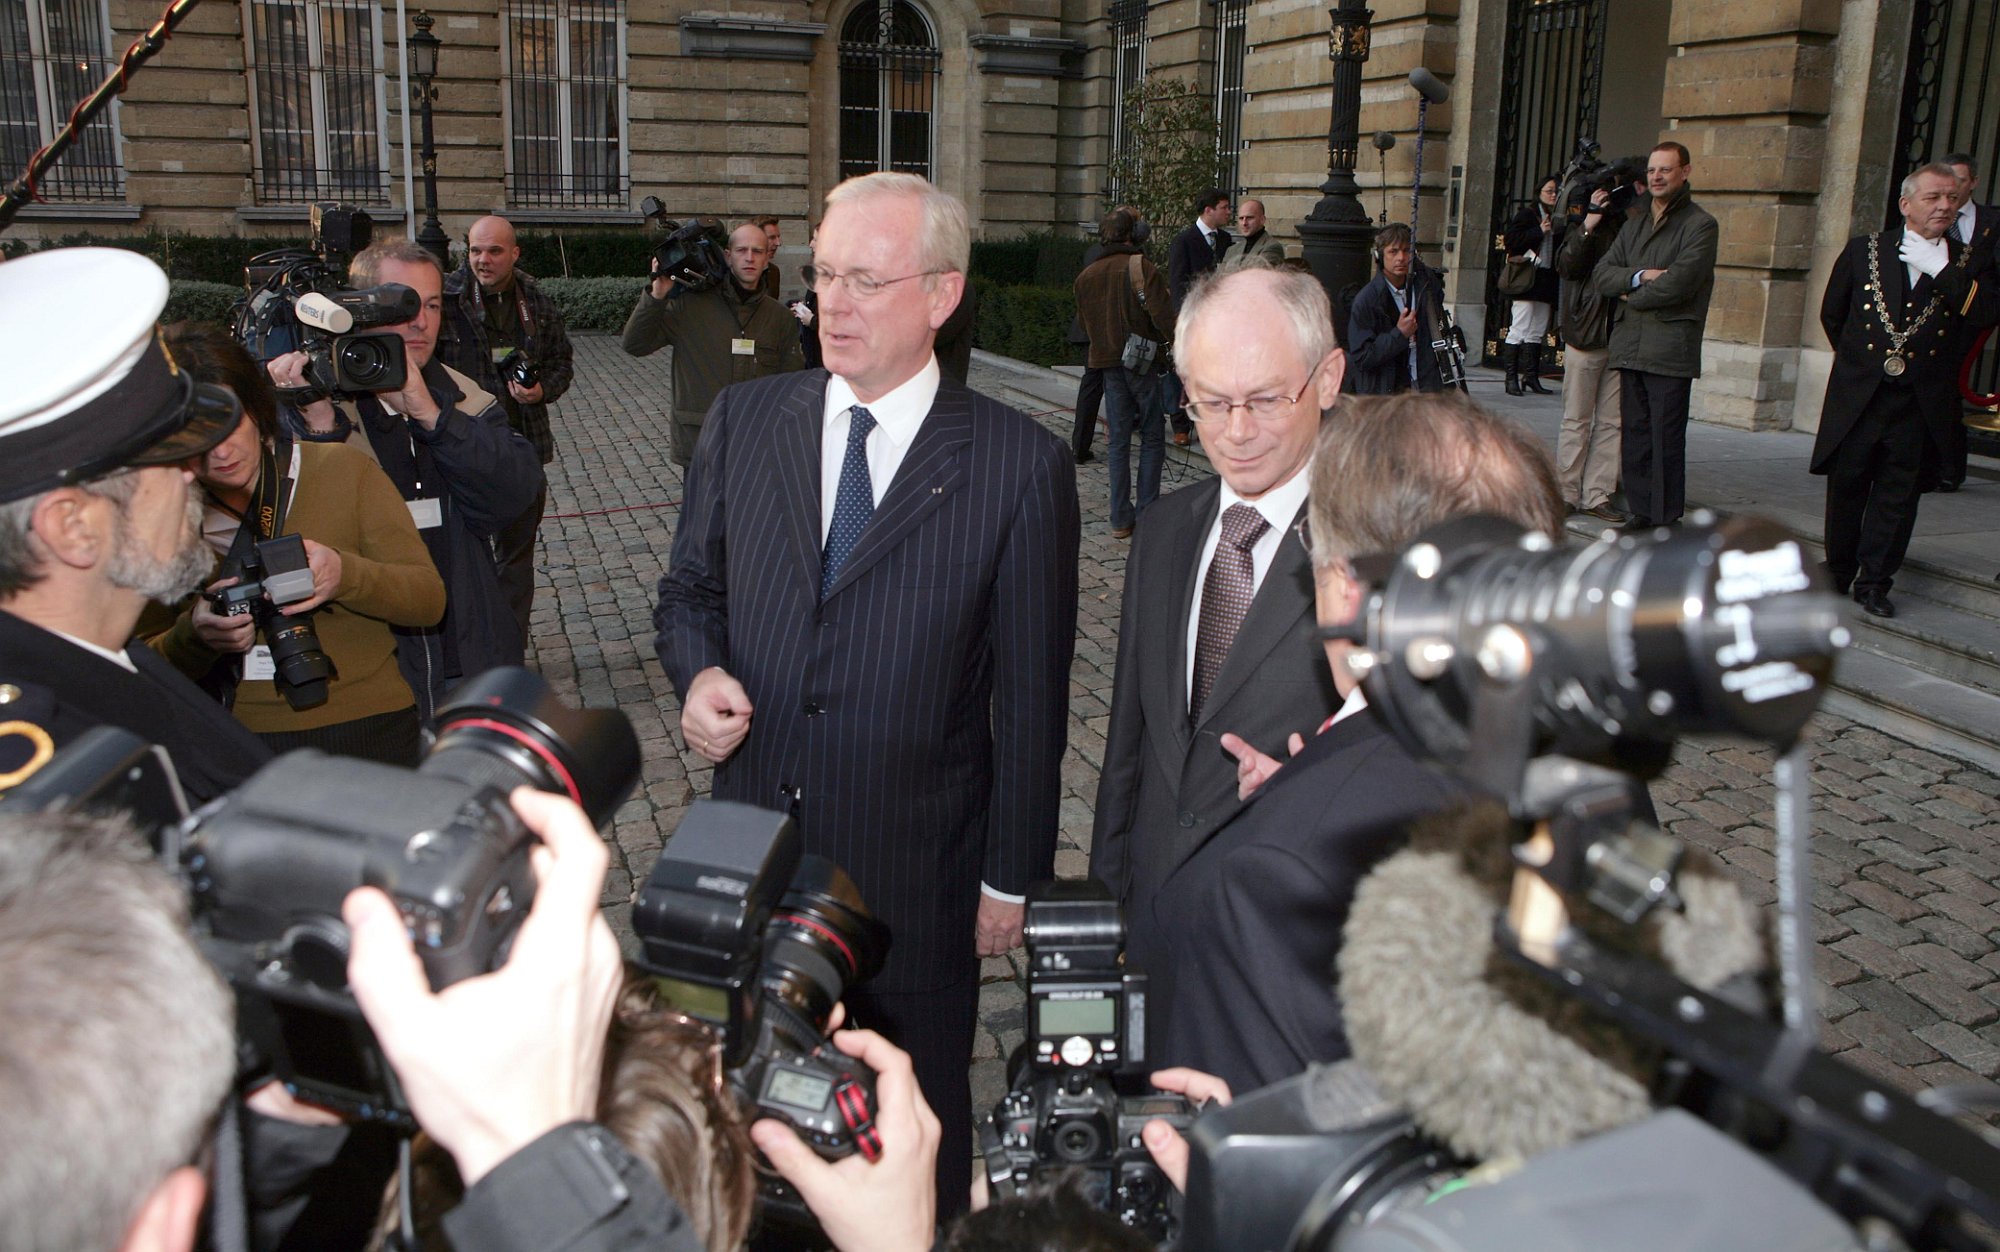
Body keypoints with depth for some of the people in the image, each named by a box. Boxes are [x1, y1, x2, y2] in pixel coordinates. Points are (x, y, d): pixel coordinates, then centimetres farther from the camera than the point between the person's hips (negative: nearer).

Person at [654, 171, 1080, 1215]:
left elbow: (1031, 691, -8)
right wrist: (698, 673, -11)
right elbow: (688, 589, 11)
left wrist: (1011, 876, -5)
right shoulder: (743, 423, 0)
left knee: (919, 1126, 17)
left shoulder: (1021, 464, -11)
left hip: (918, 875, -3)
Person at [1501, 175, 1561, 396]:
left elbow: (1560, 250, 20)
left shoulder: (1557, 219, 17)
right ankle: (1512, 377, -6)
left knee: (1537, 332, 7)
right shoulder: (1526, 216, 1)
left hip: (1545, 282, 6)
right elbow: (1512, 240, -11)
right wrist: (1540, 232, -13)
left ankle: (1530, 376, 11)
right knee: (1519, 330, -9)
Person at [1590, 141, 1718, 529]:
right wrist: (1640, 276, -9)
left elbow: (1678, 283, -13)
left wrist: (1631, 296, 0)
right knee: (1634, 434, 7)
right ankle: (1641, 510, 14)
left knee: (1666, 438, -5)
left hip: (1670, 349, -6)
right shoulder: (1634, 227, 20)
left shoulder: (1699, 225, -1)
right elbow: (1602, 275, 9)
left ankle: (1666, 517, 0)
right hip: (1630, 347, 6)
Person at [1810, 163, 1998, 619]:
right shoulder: (1864, 250, 5)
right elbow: (1832, 313, 13)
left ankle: (1874, 582, 13)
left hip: (1922, 404, 0)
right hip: (1858, 396, 0)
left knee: (1898, 493, 4)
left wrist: (1940, 269, -16)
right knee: (1846, 487, 8)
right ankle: (1837, 573, 23)